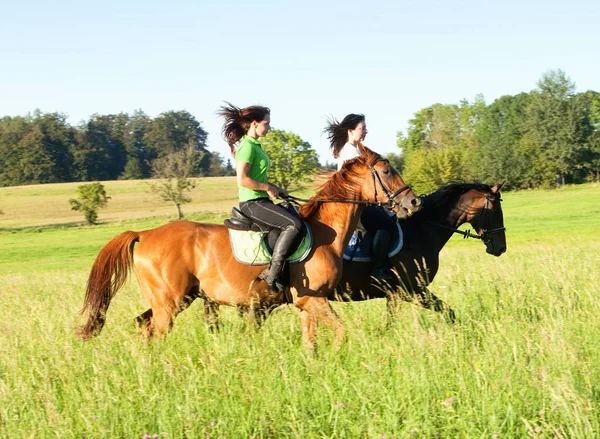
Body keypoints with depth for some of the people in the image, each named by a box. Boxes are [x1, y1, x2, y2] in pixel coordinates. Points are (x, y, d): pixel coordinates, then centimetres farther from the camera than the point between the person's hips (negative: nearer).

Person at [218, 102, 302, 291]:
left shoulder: (255, 145, 16)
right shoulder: (247, 147, -14)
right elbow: (243, 180, -23)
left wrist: (276, 188, 12)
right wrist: (268, 188, -14)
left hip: (261, 201, 11)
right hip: (252, 203, -11)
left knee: (296, 218, 12)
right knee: (294, 224, -24)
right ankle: (272, 271, -24)